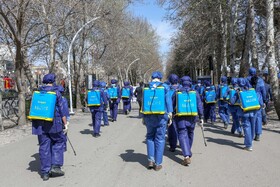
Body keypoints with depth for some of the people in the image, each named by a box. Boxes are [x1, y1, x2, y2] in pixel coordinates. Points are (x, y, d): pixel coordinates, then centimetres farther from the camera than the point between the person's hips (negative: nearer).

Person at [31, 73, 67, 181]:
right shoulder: (56, 93, -4)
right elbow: (61, 110, -5)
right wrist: (65, 123, 2)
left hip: (40, 124, 4)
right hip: (53, 123, -4)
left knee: (44, 146, 9)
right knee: (59, 142, 15)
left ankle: (45, 172, 14)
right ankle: (55, 166, 5)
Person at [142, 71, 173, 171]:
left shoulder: (146, 88, 4)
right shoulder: (164, 87, -1)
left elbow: (143, 103, 6)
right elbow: (168, 101, -3)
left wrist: (143, 118, 12)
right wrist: (170, 114, 2)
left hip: (149, 117, 2)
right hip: (161, 117, -2)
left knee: (150, 137, 17)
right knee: (160, 139, 5)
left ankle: (151, 160, 10)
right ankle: (158, 163, 9)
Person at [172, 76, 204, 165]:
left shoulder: (176, 93, 1)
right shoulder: (195, 92, 3)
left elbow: (172, 105, 5)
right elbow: (199, 105, 0)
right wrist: (201, 117, 4)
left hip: (180, 118, -2)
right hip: (192, 117, 2)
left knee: (182, 135, -5)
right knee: (190, 134, 21)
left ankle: (187, 156, -19)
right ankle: (188, 151, 38)